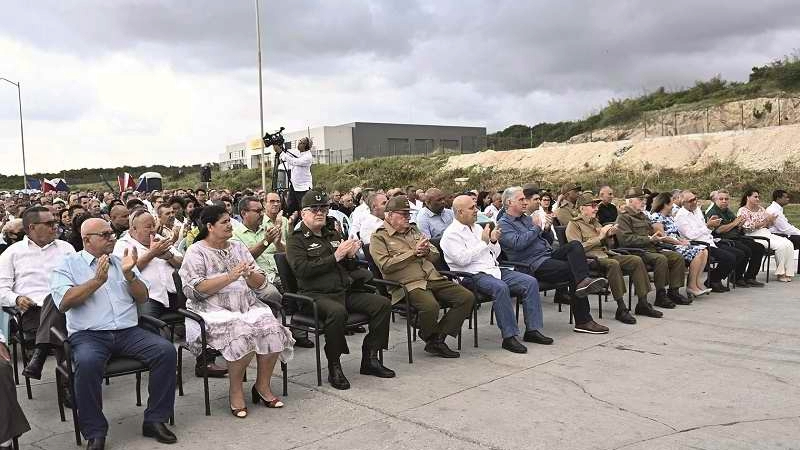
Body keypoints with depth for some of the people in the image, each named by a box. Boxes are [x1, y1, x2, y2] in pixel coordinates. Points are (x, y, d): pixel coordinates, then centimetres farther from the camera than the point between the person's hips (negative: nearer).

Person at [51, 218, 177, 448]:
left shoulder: (122, 262, 19)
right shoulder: (68, 265, 9)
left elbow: (142, 298, 11)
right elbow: (63, 302, -7)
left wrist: (129, 274, -6)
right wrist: (97, 280, -14)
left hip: (129, 331, 4)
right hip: (88, 334, -3)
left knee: (166, 350, -20)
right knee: (87, 363, -36)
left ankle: (155, 420, -10)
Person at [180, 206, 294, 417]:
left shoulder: (238, 247, 16)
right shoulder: (196, 252, 1)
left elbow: (261, 283, 12)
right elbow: (196, 288, -14)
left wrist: (250, 275, -11)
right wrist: (230, 277, -19)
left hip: (248, 305, 5)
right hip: (214, 310, -5)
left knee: (273, 330, -21)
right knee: (241, 335, -32)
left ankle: (262, 385, -2)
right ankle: (235, 390, -10)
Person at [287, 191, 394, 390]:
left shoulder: (334, 235, 24)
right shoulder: (296, 239, 4)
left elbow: (350, 268, 28)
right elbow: (302, 269, -15)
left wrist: (351, 256, 3)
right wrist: (335, 257, -14)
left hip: (345, 291, 7)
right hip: (315, 295, -7)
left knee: (383, 303, -10)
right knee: (337, 311, -38)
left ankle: (370, 358, -1)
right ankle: (334, 368, -20)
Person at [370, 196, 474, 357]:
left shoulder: (414, 231, 25)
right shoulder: (379, 237, 4)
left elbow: (436, 255, 26)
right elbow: (386, 265, -12)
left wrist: (426, 251, 1)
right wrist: (413, 253, -10)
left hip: (433, 278, 7)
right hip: (408, 284, -7)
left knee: (467, 297, -11)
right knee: (430, 306, -36)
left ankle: (438, 338, -7)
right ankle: (431, 337, -2)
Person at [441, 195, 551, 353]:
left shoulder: (477, 227, 21)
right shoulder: (451, 234, -3)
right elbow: (462, 259, -18)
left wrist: (494, 241, 1)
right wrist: (484, 242, -11)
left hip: (494, 269, 8)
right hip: (473, 276, -8)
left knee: (531, 282, -8)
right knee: (501, 288, -36)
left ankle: (532, 330, -4)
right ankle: (508, 337, -28)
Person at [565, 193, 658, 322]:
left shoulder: (595, 222, 25)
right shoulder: (574, 225, -1)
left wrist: (609, 235, 7)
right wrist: (600, 237, -13)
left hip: (605, 254, 8)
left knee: (636, 260, -10)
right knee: (613, 263, -37)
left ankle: (642, 303, -9)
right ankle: (621, 309, -35)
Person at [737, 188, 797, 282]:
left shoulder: (760, 208, 18)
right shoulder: (743, 211, -2)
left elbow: (768, 225, 19)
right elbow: (748, 227, -13)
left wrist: (772, 220, -3)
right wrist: (764, 221, -16)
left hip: (766, 233, 7)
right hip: (755, 236, -7)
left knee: (788, 244, -16)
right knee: (780, 246, -25)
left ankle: (787, 272, -13)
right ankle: (780, 273, -14)